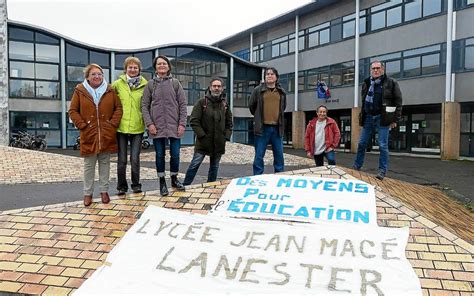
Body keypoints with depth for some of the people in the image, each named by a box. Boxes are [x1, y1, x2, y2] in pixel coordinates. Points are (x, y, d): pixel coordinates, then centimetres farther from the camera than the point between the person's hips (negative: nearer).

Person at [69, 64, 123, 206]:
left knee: (105, 163, 10)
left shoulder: (110, 90, 4)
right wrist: (82, 125, -7)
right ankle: (88, 193, 17)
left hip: (106, 135, 1)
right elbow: (73, 111, 3)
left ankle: (104, 191, 22)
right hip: (89, 135, -1)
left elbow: (118, 108, 7)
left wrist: (113, 123, -4)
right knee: (89, 165, 6)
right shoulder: (80, 91, 1)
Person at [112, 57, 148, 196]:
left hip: (137, 127, -1)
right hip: (121, 126, 1)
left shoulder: (145, 85, 0)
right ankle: (122, 186, 22)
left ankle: (136, 184, 22)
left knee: (135, 159, 2)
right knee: (122, 160, 7)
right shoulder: (118, 83, 1)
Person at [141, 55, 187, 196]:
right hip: (157, 126, 0)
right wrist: (149, 123, -7)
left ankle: (174, 179, 24)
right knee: (160, 155, 6)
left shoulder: (175, 83, 5)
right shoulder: (151, 84, 6)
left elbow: (183, 104, 3)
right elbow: (144, 105, 3)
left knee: (175, 154, 5)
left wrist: (182, 124, -5)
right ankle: (162, 182, 19)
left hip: (174, 126, 0)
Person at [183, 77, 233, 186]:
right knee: (195, 164, -4)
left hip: (218, 143, 4)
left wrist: (226, 137, 4)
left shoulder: (225, 105, 10)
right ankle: (185, 185, 7)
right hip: (203, 142, -4)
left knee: (214, 167, 12)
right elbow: (194, 121, -9)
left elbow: (229, 124, 17)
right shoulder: (201, 102, -4)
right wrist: (202, 135, -14)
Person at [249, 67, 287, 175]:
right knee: (259, 156, 0)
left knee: (279, 156, 7)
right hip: (262, 128, -3)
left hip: (277, 128, 3)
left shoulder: (282, 92, 11)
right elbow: (251, 107, 11)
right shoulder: (258, 90, 2)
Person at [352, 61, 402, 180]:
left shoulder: (391, 83, -2)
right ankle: (356, 167, 19)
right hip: (368, 117, 5)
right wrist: (362, 116, 16)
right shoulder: (367, 83, 12)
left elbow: (398, 102, -3)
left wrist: (395, 119, -7)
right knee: (361, 143, 8)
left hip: (382, 118, -5)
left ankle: (382, 171, 5)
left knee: (383, 145, -3)